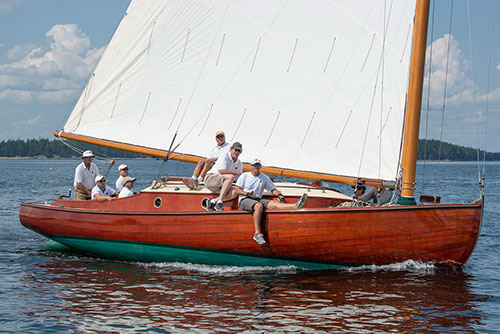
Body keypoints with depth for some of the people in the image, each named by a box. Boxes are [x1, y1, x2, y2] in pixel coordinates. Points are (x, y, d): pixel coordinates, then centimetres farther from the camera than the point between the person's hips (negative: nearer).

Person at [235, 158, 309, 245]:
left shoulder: (265, 178, 18)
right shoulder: (244, 176, 8)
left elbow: (273, 189, 19)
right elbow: (237, 190, 3)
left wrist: (279, 195, -2)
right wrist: (248, 194, -14)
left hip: (258, 200, 3)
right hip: (244, 200, -3)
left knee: (273, 203, -24)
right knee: (259, 206, -38)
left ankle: (296, 206, -50)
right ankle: (257, 233, -44)